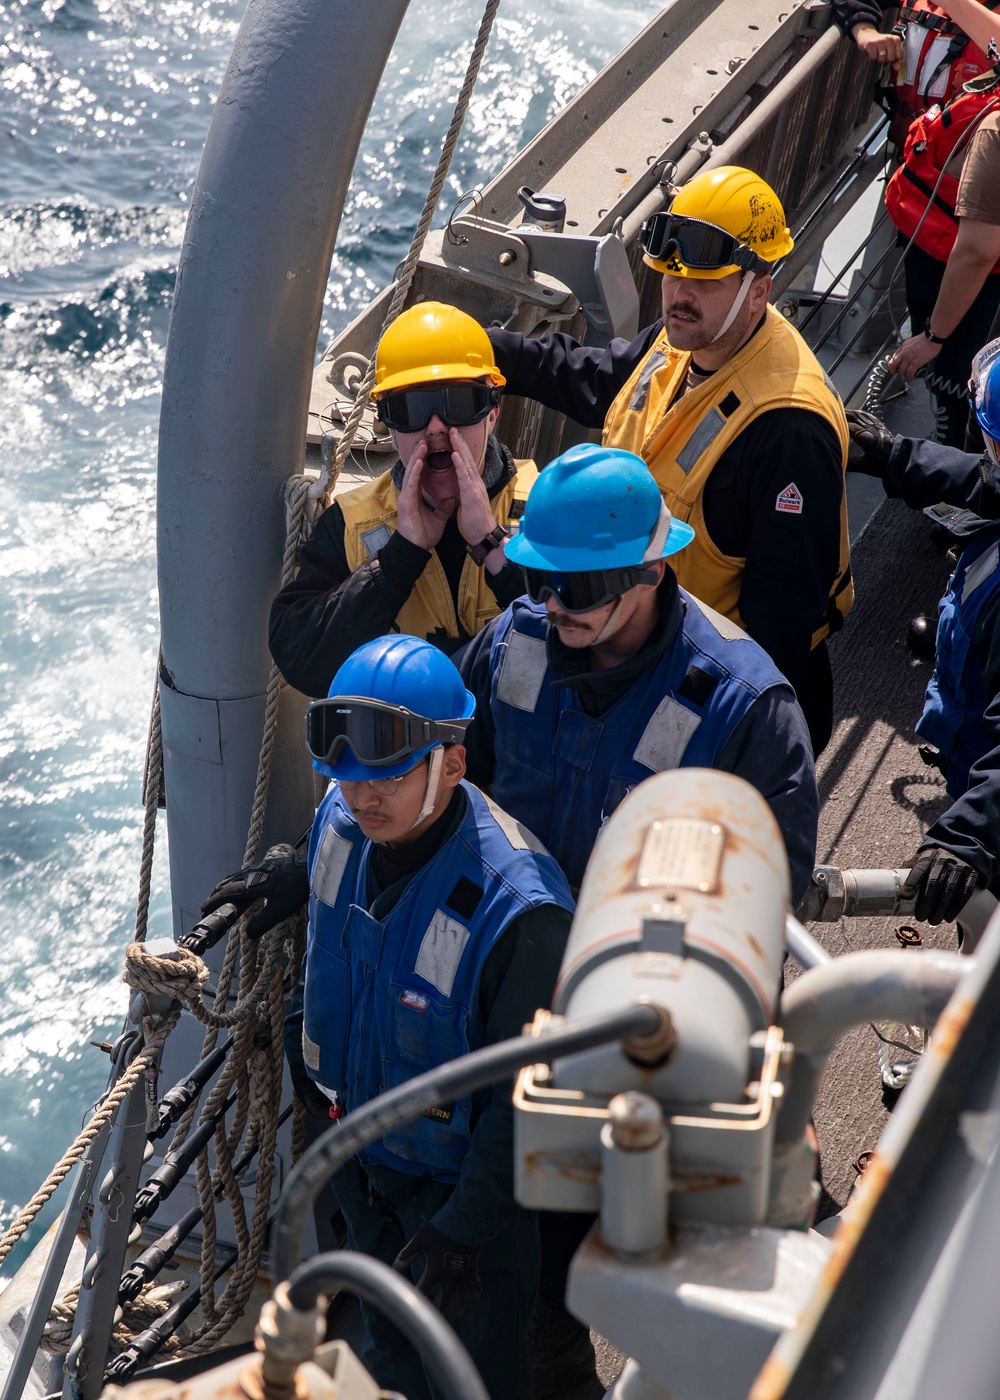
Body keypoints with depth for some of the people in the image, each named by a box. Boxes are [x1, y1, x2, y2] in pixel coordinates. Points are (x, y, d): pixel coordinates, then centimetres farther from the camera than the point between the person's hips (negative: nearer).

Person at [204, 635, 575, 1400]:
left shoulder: (517, 906, -36)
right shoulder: (344, 819, -16)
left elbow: (528, 1097, -26)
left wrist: (467, 1228, -21)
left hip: (460, 1178, -6)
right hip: (364, 1151, 6)